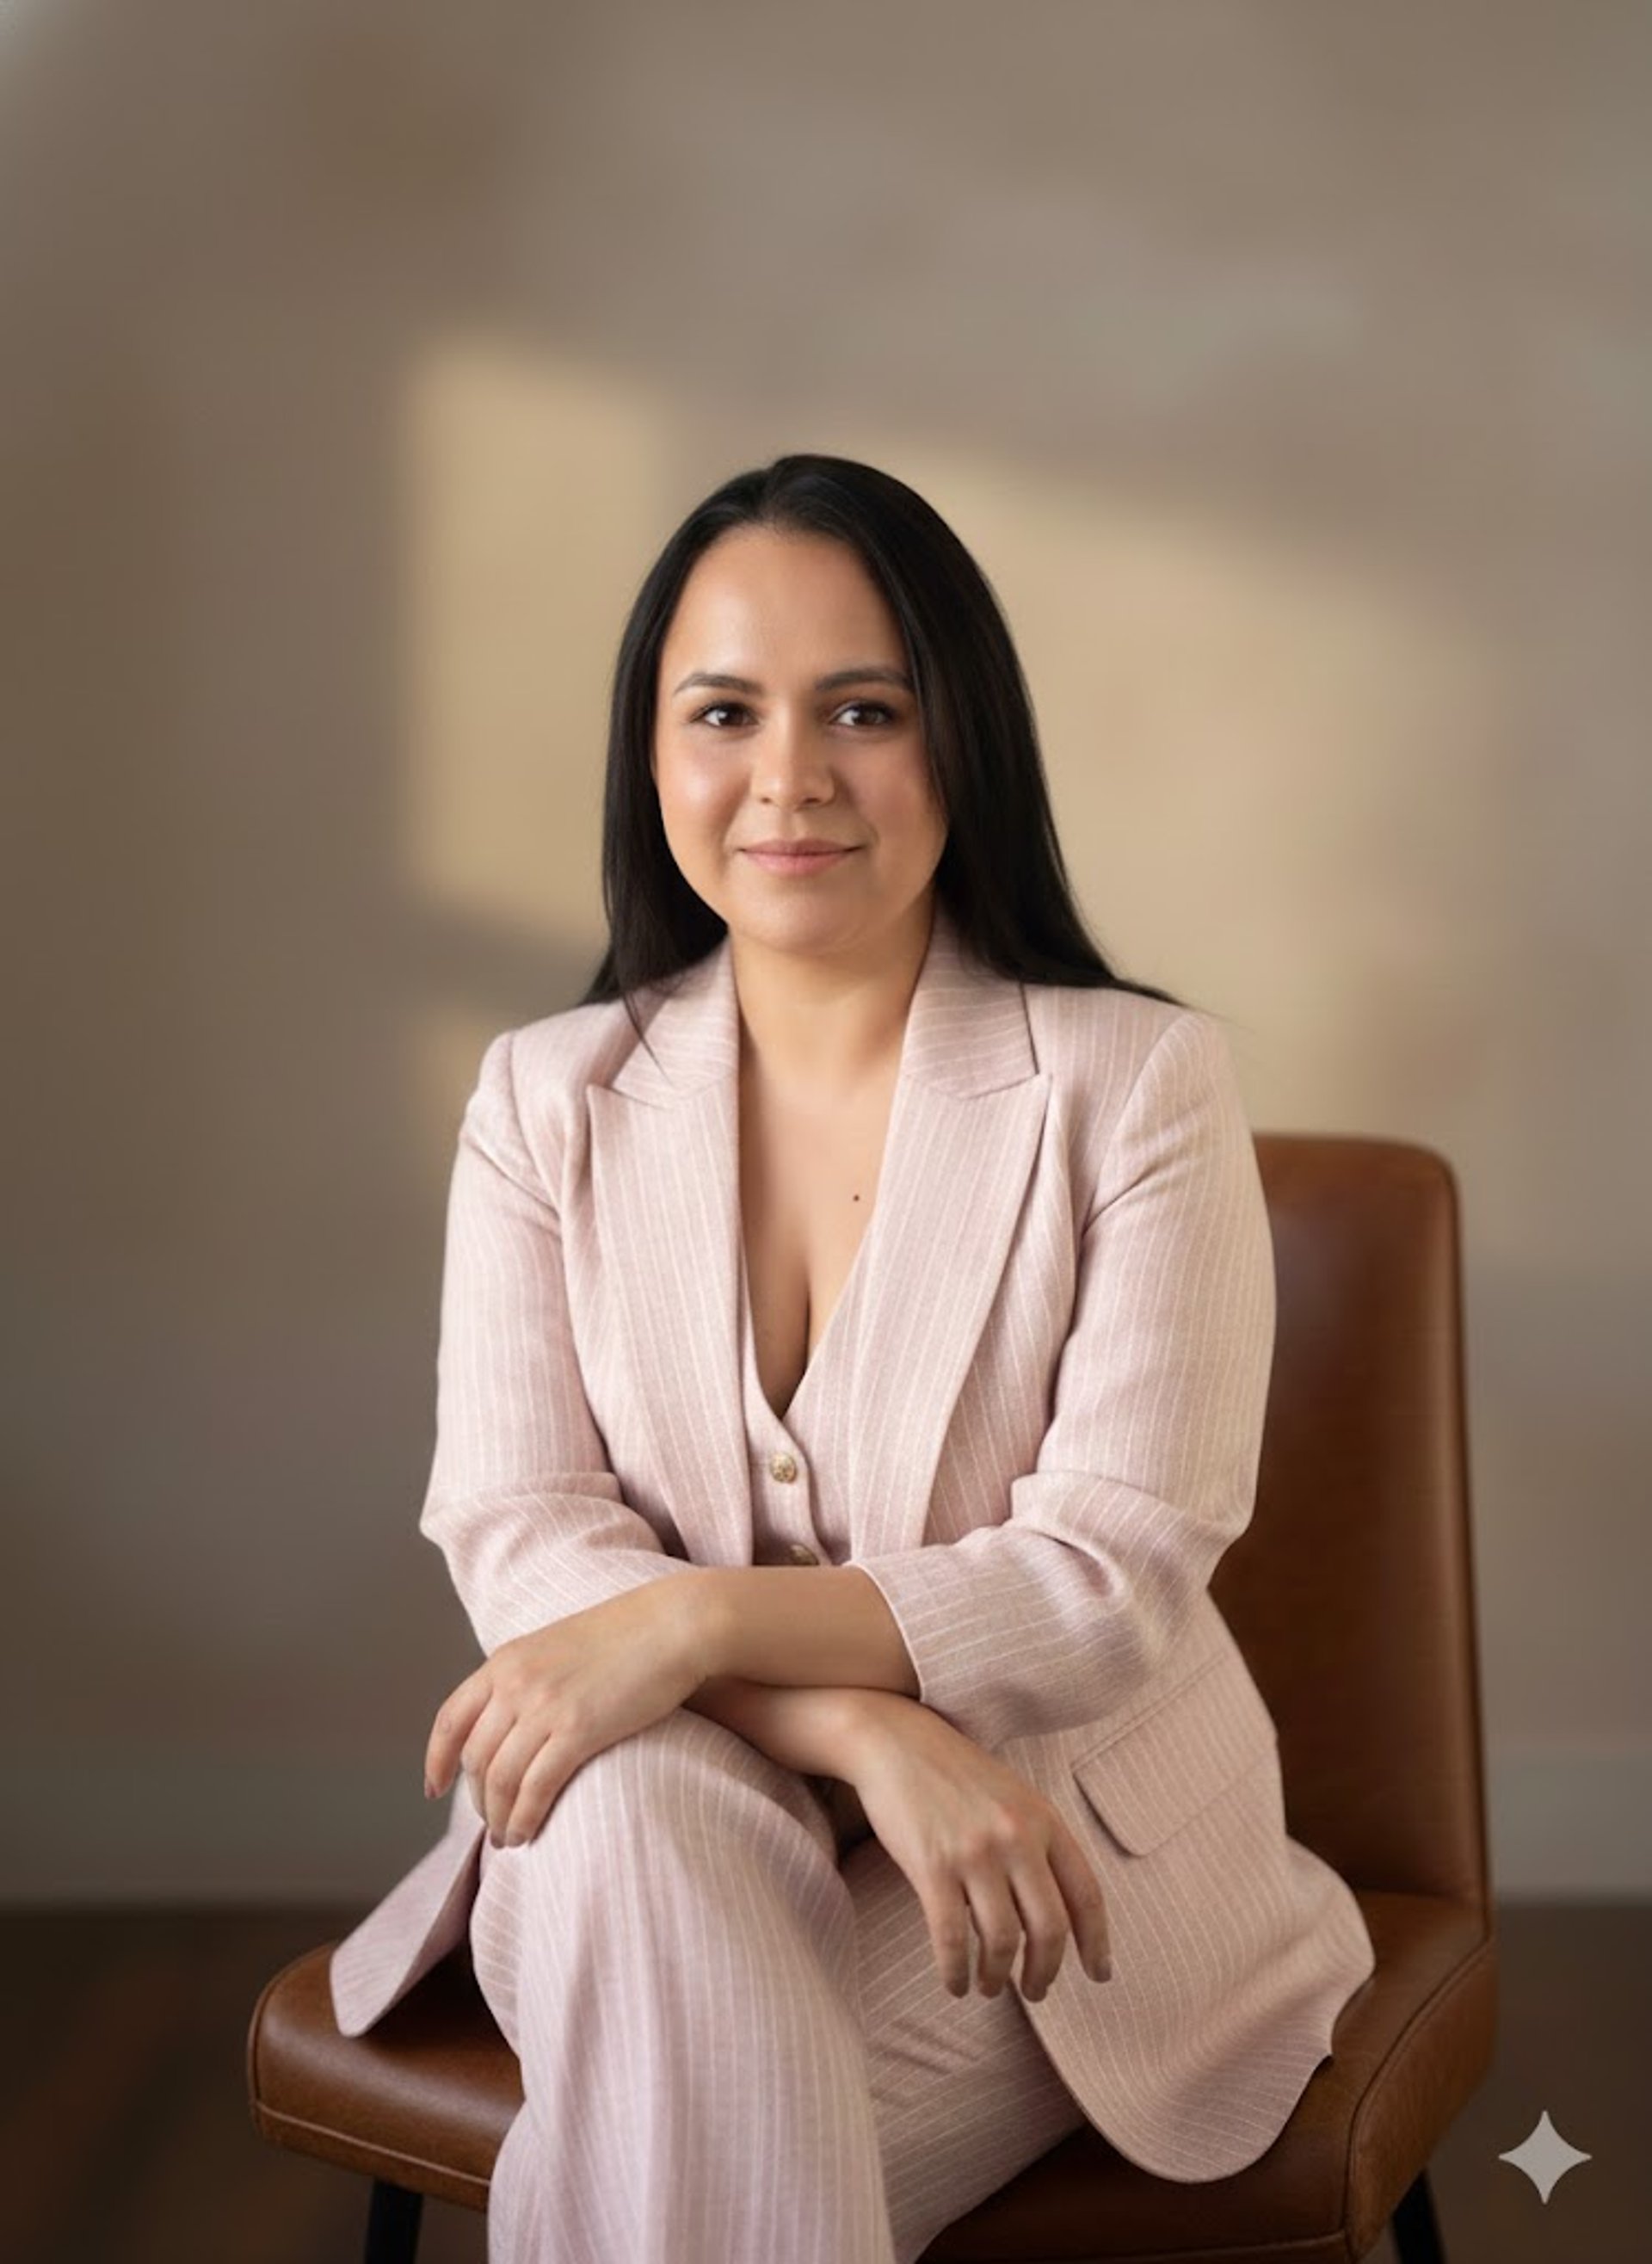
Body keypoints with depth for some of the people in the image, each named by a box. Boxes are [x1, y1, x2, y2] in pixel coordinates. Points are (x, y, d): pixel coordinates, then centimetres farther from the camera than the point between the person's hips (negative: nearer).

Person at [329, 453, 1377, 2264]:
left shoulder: (1134, 1083, -7)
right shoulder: (550, 1098, 2)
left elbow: (1118, 1575, -13)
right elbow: (512, 1527, -7)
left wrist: (701, 1619, -26)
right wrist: (864, 1726, -25)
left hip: (1054, 1839, -2)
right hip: (683, 1825, 2)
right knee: (631, 1813, -33)